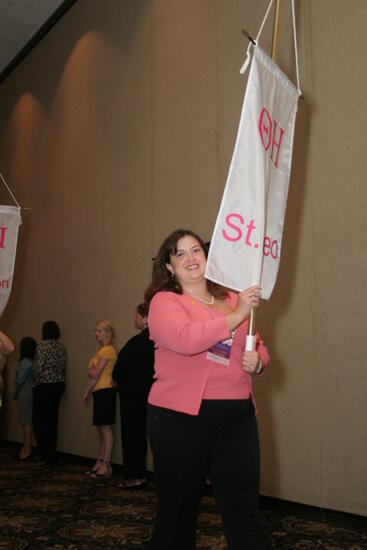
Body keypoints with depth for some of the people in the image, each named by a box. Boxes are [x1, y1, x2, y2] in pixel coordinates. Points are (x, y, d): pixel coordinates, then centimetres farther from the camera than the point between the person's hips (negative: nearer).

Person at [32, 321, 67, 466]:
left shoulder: (43, 345, -12)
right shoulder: (61, 346, 8)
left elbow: (38, 367, -16)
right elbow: (63, 367, 9)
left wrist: (35, 383, -2)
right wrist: (59, 380, 17)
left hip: (44, 386, -7)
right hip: (59, 385, 7)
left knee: (40, 421, 0)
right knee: (52, 420, 13)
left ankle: (45, 455, -2)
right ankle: (52, 454, 17)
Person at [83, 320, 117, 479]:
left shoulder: (107, 350, -11)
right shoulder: (101, 350, 18)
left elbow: (96, 375, -12)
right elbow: (92, 373, 19)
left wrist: (86, 392, -4)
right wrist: (91, 372, -3)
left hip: (105, 391, -10)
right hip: (100, 392, 10)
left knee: (106, 428, -8)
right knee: (101, 429, 11)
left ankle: (106, 465, -5)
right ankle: (100, 463, 17)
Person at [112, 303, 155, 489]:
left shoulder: (138, 342, -21)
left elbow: (121, 367, -17)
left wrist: (116, 376, 6)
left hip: (133, 393, -8)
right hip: (147, 392, 8)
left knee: (131, 434, 1)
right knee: (140, 434, 16)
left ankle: (133, 477, 8)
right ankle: (139, 475, 23)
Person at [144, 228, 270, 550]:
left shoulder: (232, 300, 14)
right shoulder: (165, 301, -1)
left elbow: (259, 347, 22)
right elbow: (185, 339, -21)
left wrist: (257, 361, -1)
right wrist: (236, 316, -15)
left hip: (238, 418, 4)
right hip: (181, 418, -3)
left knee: (244, 512, 2)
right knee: (179, 510, 11)